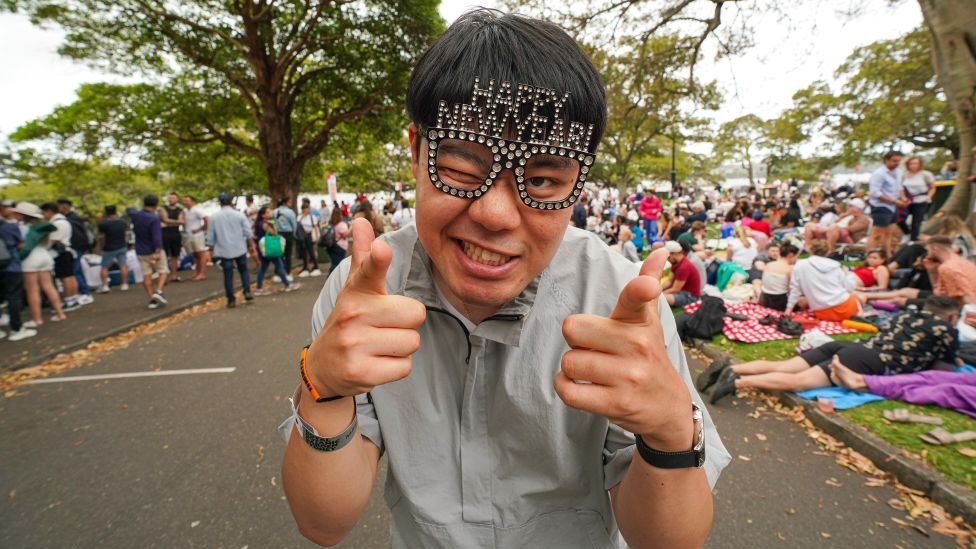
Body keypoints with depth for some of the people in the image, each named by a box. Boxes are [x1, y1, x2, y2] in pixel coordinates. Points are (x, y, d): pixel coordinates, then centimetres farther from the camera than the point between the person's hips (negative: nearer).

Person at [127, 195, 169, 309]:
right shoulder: (154, 218, -18)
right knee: (162, 271, 8)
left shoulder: (135, 215, 1)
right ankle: (158, 291, -13)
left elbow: (129, 210, 27)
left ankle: (152, 300, 5)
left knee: (146, 275, 6)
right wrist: (158, 252, -30)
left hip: (141, 251, 5)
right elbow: (157, 236, -26)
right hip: (155, 250, -5)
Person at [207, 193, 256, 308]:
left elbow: (210, 237, 2)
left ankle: (231, 300, 8)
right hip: (240, 249, 0)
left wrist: (212, 249, 13)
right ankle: (247, 292, 4)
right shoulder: (239, 215, -2)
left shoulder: (214, 217, -1)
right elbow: (248, 233, -3)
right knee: (244, 270, 17)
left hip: (224, 250, 0)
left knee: (228, 275, 4)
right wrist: (251, 246, 7)